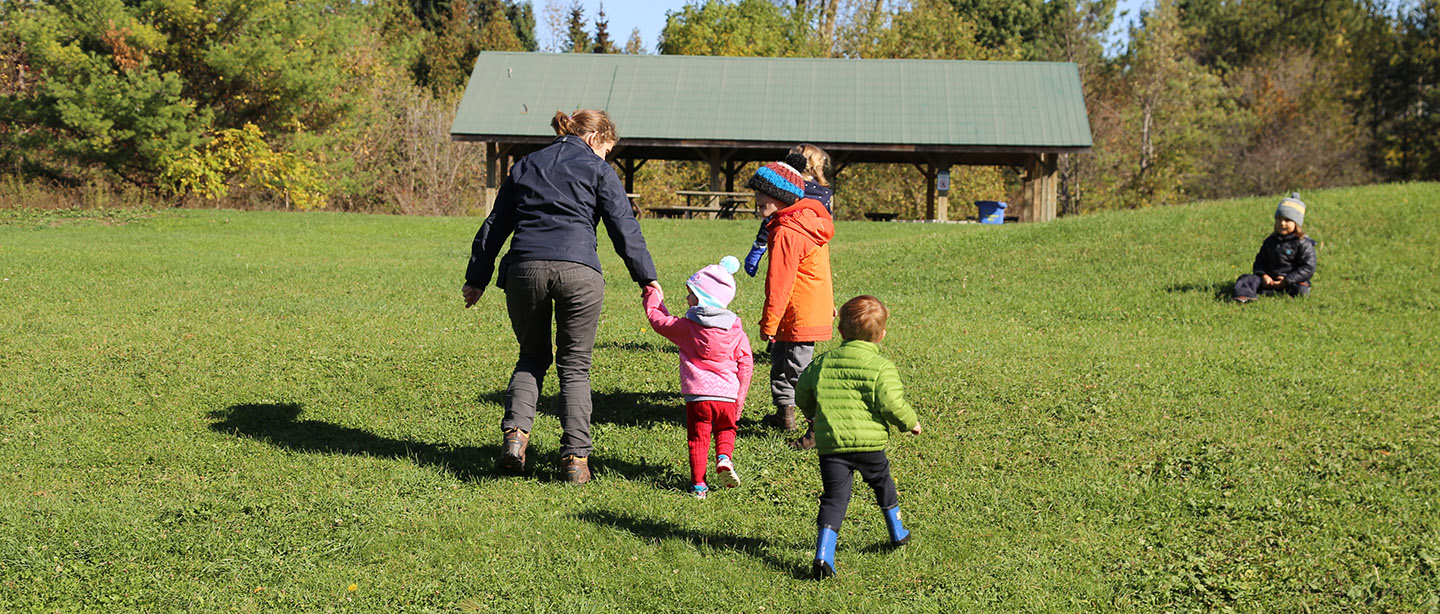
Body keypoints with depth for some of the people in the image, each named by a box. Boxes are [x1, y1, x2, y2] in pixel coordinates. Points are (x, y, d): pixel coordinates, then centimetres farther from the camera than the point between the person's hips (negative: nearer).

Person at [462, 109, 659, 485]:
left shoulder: (525, 166, 22)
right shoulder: (597, 170, 10)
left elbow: (494, 226, 22)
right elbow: (624, 229, 3)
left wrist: (477, 278, 24)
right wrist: (648, 279, 6)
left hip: (524, 269, 3)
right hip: (577, 271, -3)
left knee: (532, 357, 19)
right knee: (575, 366, 6)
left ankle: (516, 431, -2)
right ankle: (575, 457, 1)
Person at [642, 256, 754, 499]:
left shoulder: (685, 326, -4)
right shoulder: (735, 329, 2)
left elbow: (658, 320, 12)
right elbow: (745, 363, 2)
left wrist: (653, 297, 29)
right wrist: (740, 397, 10)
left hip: (697, 396, -2)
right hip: (727, 396, 2)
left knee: (698, 438, 8)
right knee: (725, 430, 23)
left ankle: (698, 484, 6)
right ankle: (724, 459, -2)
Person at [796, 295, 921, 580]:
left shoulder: (822, 363, 8)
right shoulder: (881, 366, -5)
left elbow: (802, 394, 17)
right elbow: (891, 403, -13)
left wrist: (816, 416, 36)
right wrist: (911, 422, 6)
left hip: (830, 443, 2)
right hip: (869, 442, -2)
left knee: (834, 497, 3)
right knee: (882, 482, 24)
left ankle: (823, 554, -14)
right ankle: (897, 533, 43)